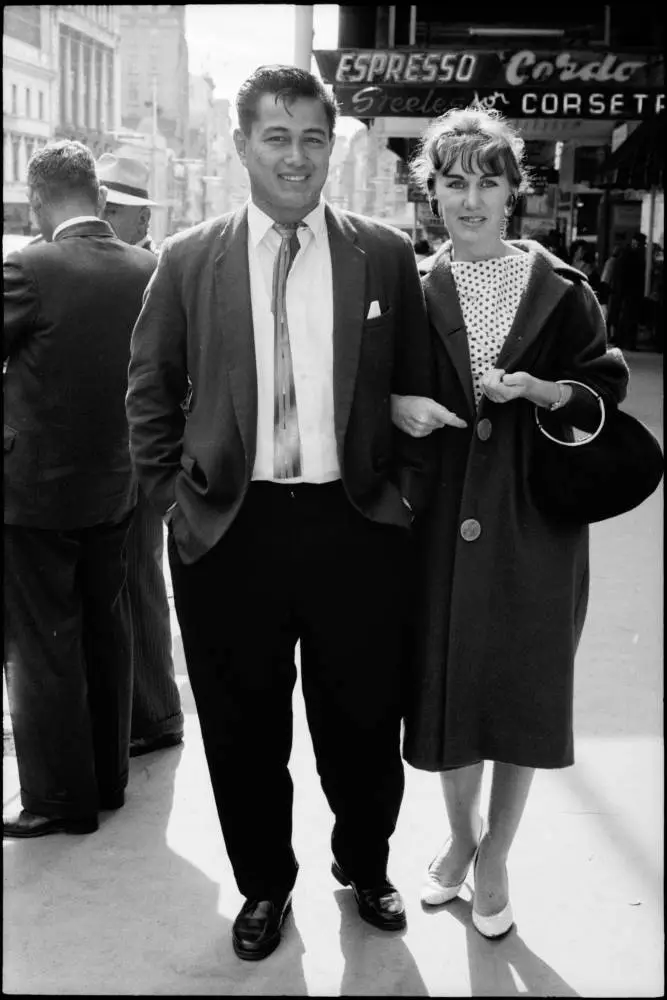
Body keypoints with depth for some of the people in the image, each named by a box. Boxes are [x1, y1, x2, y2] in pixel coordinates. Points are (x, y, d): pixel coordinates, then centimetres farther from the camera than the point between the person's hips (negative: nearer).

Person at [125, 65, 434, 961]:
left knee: (362, 721, 14)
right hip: (230, 529, 0)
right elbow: (150, 393, 6)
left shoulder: (387, 256, 1)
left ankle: (365, 867, 41)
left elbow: (416, 389, 6)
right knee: (244, 729, 13)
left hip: (356, 525, 0)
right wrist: (174, 497, 0)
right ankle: (264, 886, 37)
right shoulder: (188, 260, 1)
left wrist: (406, 492, 0)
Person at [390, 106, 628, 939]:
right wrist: (396, 406, -13)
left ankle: (494, 857, 27)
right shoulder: (411, 291, 1)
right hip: (443, 518, 1)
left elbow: (607, 383, 4)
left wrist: (547, 391, -14)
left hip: (535, 520, -1)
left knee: (523, 687, 6)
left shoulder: (559, 290, -1)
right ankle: (461, 832, 36)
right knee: (446, 680, 10)